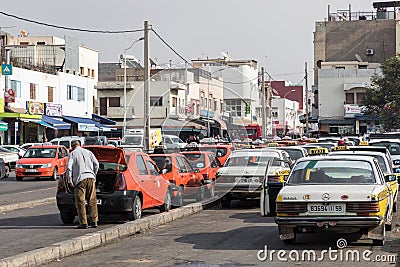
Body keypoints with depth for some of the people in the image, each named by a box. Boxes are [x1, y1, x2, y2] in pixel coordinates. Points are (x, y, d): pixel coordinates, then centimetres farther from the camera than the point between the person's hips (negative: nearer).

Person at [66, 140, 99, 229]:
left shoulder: (72, 154, 6)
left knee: (80, 202, 0)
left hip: (80, 179, -4)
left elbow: (69, 167, -5)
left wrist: (69, 180, -4)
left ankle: (83, 223, -3)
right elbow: (96, 164, 9)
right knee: (92, 201, 8)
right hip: (90, 178, 4)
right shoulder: (88, 152, 16)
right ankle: (94, 221, 7)